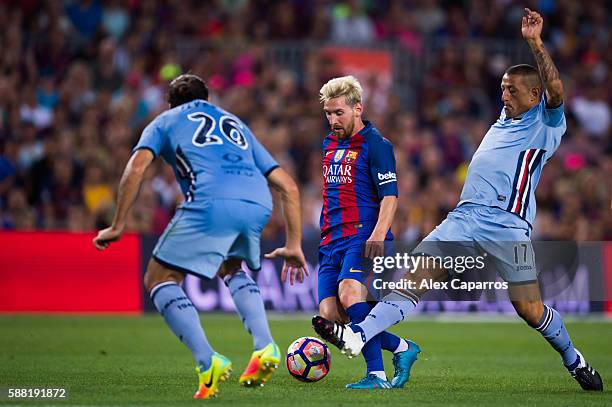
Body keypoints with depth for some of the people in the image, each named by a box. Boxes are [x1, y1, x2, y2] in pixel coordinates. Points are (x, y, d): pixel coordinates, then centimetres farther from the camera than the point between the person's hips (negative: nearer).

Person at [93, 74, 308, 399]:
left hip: (211, 201, -5)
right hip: (258, 204, 5)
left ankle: (208, 363, -10)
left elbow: (137, 166, 6)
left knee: (160, 280, 8)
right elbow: (287, 186, 31)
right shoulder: (235, 123, 38)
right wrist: (294, 245, 34)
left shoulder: (165, 121, 27)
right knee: (231, 269, 32)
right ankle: (264, 348, 11)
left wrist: (117, 226, 8)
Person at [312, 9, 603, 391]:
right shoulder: (504, 120, 24)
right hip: (466, 217, 6)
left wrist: (535, 42, -22)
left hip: (508, 226, -6)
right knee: (416, 277, -11)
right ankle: (357, 336, -25)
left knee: (530, 310, -5)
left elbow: (555, 91, -18)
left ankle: (574, 360, 22)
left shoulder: (546, 125, 2)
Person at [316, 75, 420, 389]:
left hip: (364, 237, -8)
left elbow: (390, 195, -12)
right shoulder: (330, 144, 20)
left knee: (349, 291, -31)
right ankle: (402, 348, 11)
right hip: (332, 241, 8)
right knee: (330, 316, -5)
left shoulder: (375, 144, -4)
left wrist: (378, 234, -26)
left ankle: (377, 374, -29)